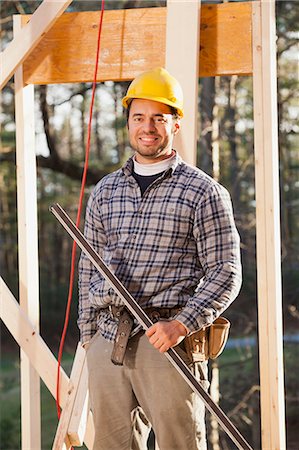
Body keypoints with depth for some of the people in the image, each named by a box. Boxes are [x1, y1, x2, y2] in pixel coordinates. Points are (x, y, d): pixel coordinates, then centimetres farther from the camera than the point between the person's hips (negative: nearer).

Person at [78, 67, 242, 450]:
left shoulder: (203, 192, 1)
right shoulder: (104, 192, 16)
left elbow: (225, 273, -3)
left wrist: (182, 325, -15)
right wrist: (88, 336, 12)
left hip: (166, 341, -4)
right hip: (106, 343, 4)